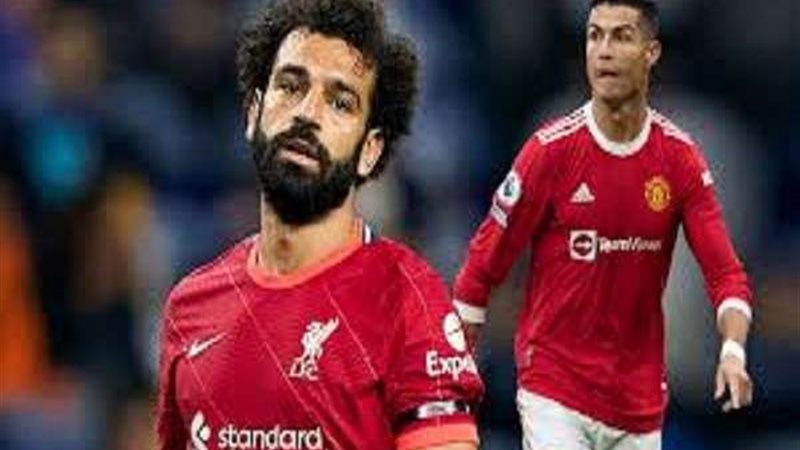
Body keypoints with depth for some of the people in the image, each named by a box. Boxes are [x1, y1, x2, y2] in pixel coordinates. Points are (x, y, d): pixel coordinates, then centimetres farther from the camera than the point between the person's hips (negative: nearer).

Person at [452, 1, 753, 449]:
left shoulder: (681, 158, -1)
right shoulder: (551, 149, -8)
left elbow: (726, 273, -5)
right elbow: (483, 267, -2)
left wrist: (733, 350, -25)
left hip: (640, 405, 3)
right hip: (554, 393, -3)